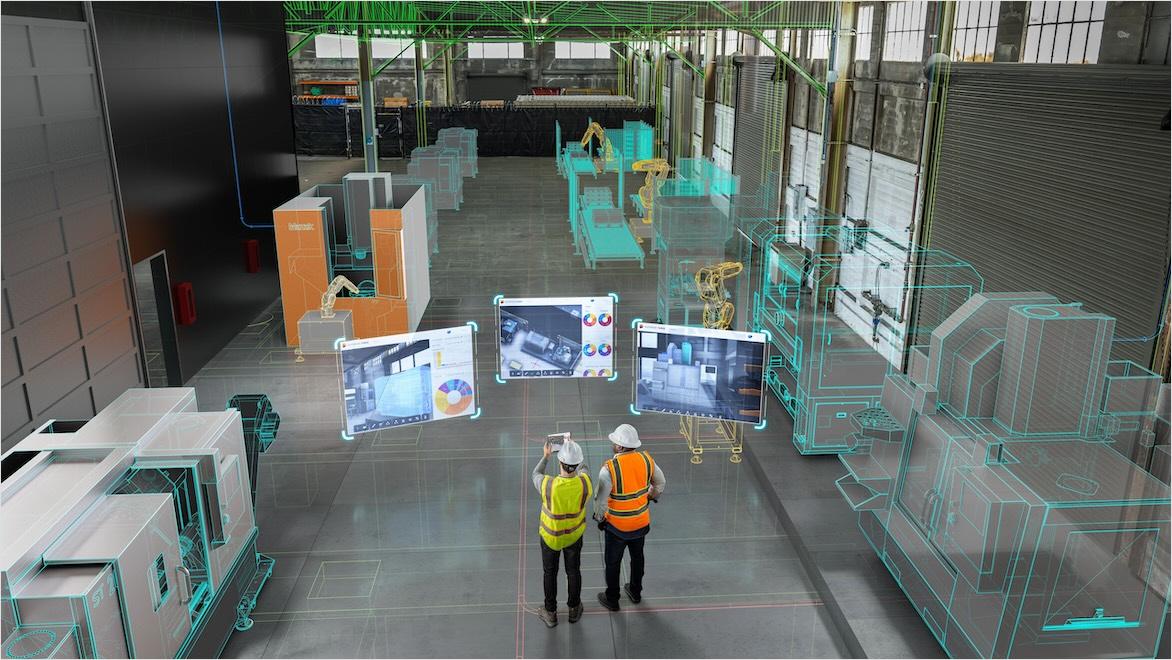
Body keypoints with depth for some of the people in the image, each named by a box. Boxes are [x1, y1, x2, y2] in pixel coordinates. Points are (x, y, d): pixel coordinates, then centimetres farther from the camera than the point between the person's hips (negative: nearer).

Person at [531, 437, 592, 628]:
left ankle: (551, 613, 39)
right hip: (574, 534, 2)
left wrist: (546, 456, 4)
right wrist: (572, 448, 9)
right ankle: (574, 609, 44)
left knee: (550, 573, 22)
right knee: (573, 571, 24)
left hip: (550, 536, -2)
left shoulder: (548, 485, -35)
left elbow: (536, 475, -9)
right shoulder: (584, 483, -30)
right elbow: (582, 467, -4)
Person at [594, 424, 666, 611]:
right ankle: (635, 592, 46)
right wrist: (651, 496, 21)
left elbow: (600, 500, -24)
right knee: (637, 556, 27)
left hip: (617, 525, -5)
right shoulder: (645, 459, -14)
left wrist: (599, 519, -5)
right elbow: (660, 482, 3)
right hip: (641, 521, 5)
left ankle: (612, 600, 35)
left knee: (612, 562, 18)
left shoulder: (609, 469, -30)